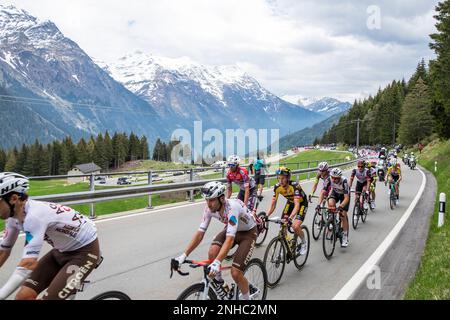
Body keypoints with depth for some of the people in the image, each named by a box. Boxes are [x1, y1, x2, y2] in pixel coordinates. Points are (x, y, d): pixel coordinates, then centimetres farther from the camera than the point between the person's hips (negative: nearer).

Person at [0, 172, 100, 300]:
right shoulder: (14, 217, -4)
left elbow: (29, 264, -38)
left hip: (85, 251, -8)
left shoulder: (34, 215, -31)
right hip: (62, 251, 8)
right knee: (23, 296, -3)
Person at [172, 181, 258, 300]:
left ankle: (246, 298, 12)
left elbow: (230, 239, -46)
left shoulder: (232, 207, -39)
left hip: (248, 232, -6)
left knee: (235, 273, -17)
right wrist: (183, 256, -27)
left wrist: (217, 262, -58)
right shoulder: (210, 208, -20)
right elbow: (200, 233, -19)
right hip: (231, 229, 6)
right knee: (212, 252, -21)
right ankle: (219, 284, 6)